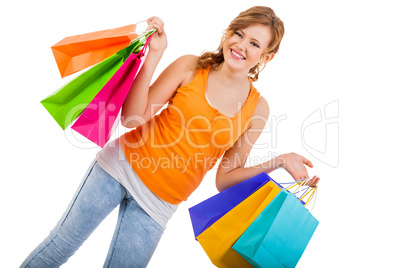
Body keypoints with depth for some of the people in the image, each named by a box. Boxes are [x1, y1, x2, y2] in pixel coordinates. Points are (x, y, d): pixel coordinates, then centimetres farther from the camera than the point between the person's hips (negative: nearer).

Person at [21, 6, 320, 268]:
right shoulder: (191, 66, -6)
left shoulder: (258, 108, -3)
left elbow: (225, 178, 1)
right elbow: (132, 118, -13)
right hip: (125, 165, 0)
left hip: (158, 203, 1)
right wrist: (154, 55, -18)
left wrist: (277, 163, -9)